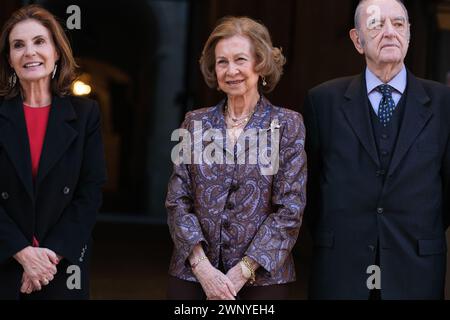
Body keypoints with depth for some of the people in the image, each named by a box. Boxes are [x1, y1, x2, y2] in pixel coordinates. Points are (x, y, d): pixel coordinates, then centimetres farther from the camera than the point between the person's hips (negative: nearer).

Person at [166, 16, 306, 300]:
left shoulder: (288, 125, -1)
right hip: (192, 276, 2)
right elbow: (177, 201, 1)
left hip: (262, 278, -2)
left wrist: (241, 272, -13)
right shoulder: (195, 123, 6)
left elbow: (289, 210, -6)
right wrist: (203, 268, -11)